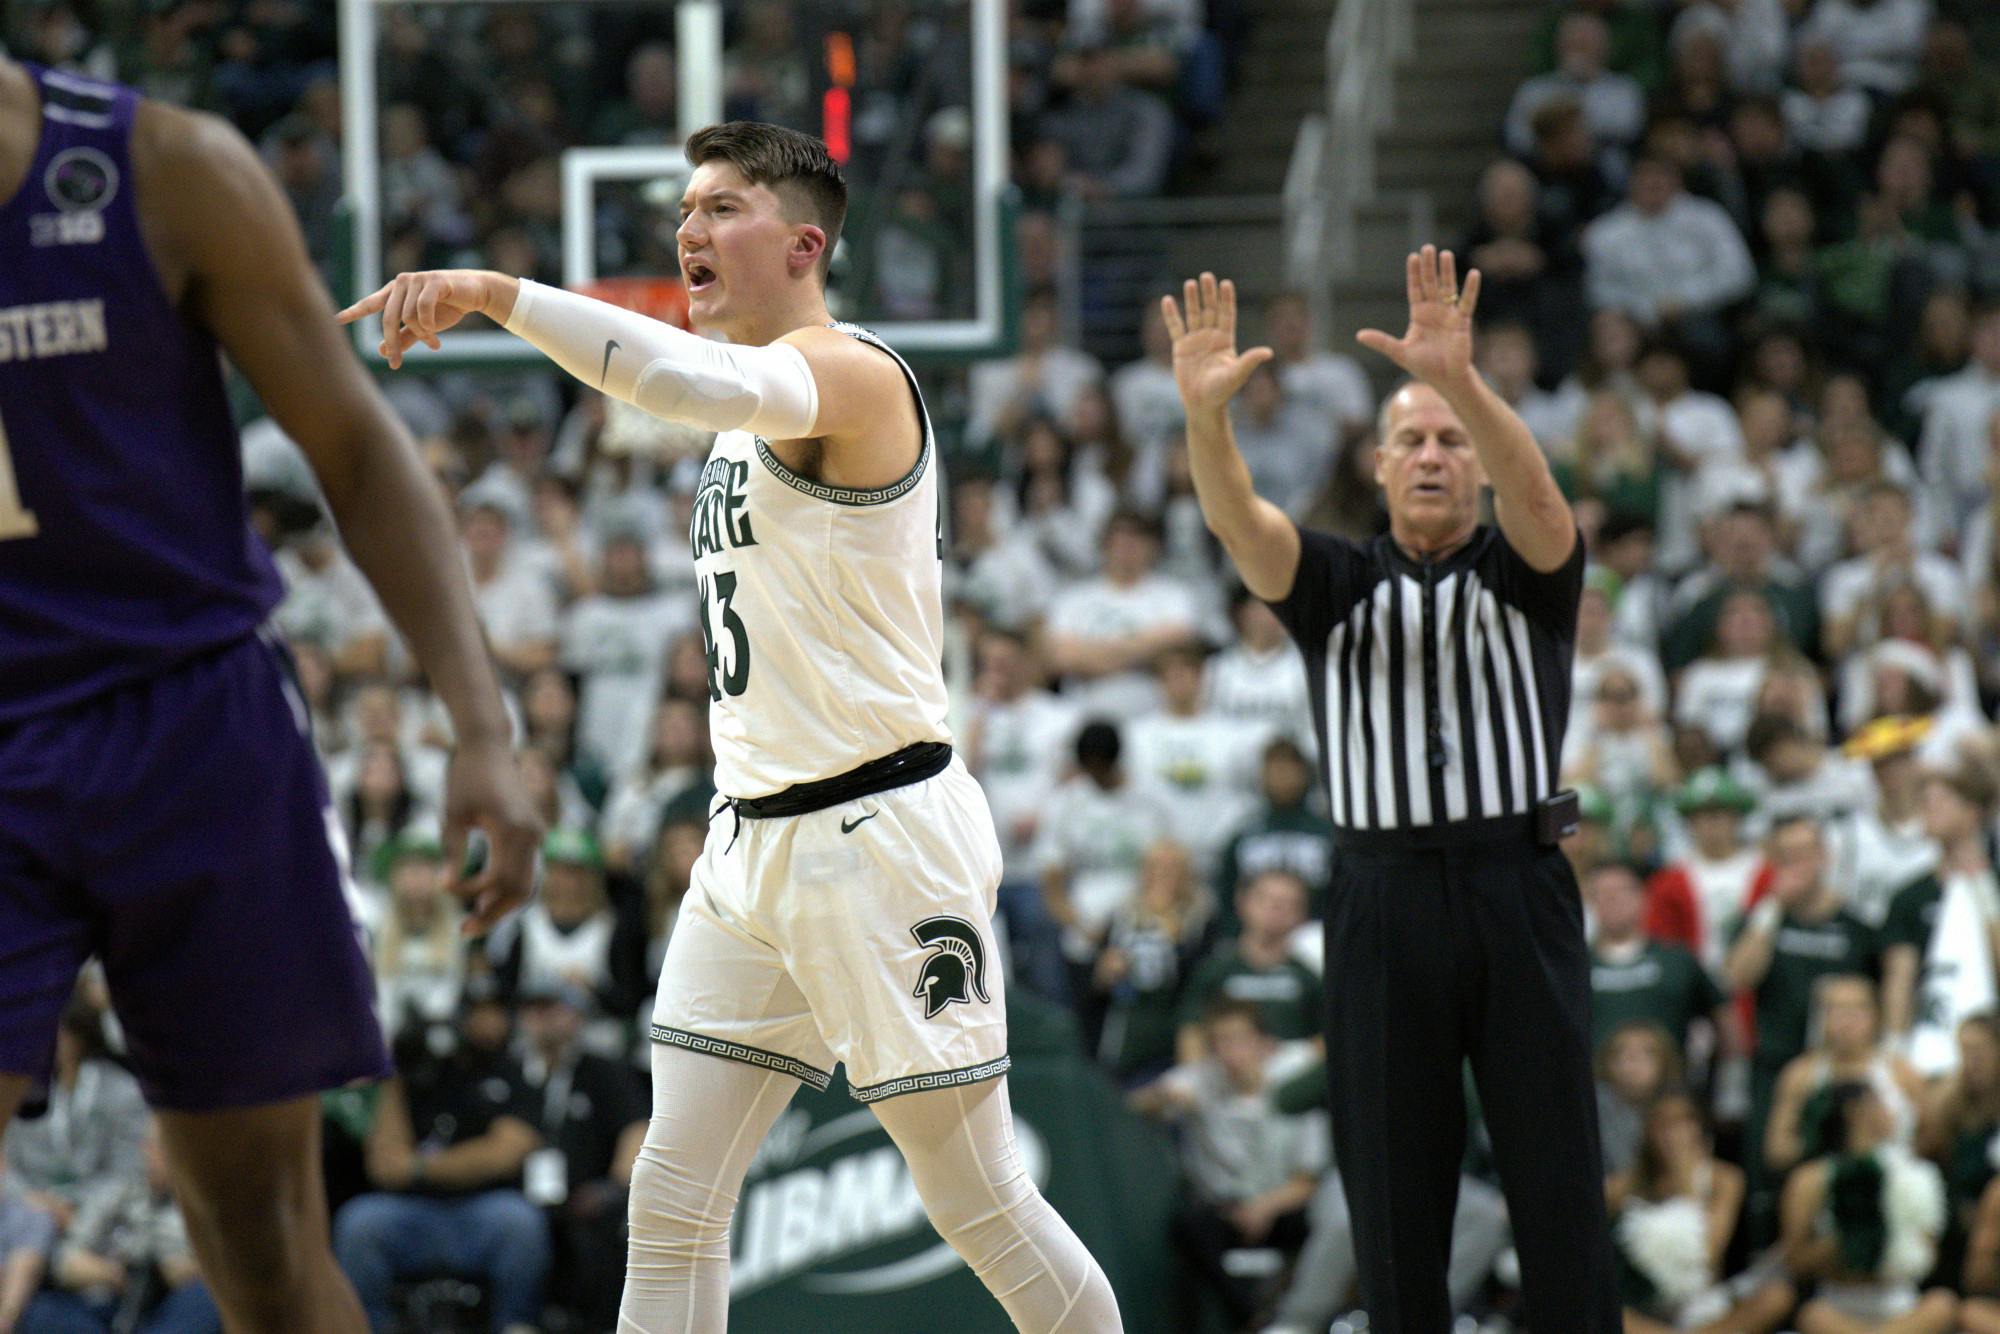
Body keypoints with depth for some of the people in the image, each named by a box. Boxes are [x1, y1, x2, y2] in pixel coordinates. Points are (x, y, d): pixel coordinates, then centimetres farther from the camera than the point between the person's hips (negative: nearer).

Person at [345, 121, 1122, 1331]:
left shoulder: (849, 372, -15)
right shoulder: (757, 410, 16)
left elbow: (707, 382, -38)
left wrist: (496, 294, -43)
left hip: (880, 838, -9)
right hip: (753, 842, 9)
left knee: (983, 1205, -1)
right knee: (673, 1202, 0)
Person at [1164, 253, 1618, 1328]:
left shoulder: (1524, 572, 9)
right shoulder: (1338, 585, 12)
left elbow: (1532, 487, -14)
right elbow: (1237, 520, -7)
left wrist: (1460, 381, -34)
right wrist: (1205, 414, -30)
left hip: (1516, 885, -1)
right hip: (1381, 891, 1)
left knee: (1557, 1177, -2)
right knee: (1393, 1186, 2)